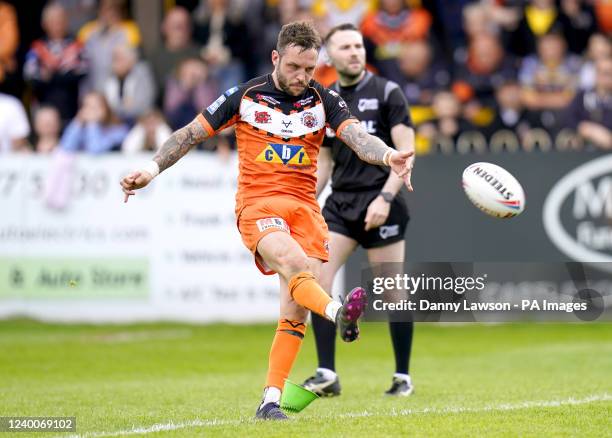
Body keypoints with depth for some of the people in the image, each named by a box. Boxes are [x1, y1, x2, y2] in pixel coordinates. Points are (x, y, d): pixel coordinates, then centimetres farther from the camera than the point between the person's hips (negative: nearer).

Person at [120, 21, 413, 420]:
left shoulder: (324, 100, 6)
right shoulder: (245, 96, 3)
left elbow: (356, 135, -10)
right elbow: (192, 133, 9)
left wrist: (388, 156, -31)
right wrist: (152, 169, -2)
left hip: (305, 207, 3)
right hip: (257, 204, -3)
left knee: (296, 309, -7)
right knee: (293, 262, -34)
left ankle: (271, 401, -2)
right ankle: (339, 312, -62)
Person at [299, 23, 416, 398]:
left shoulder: (387, 93, -5)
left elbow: (406, 152, -9)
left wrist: (385, 198, -19)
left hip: (381, 205, -5)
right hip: (340, 203, 5)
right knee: (316, 280, -11)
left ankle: (403, 377, 14)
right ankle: (327, 375, -7)